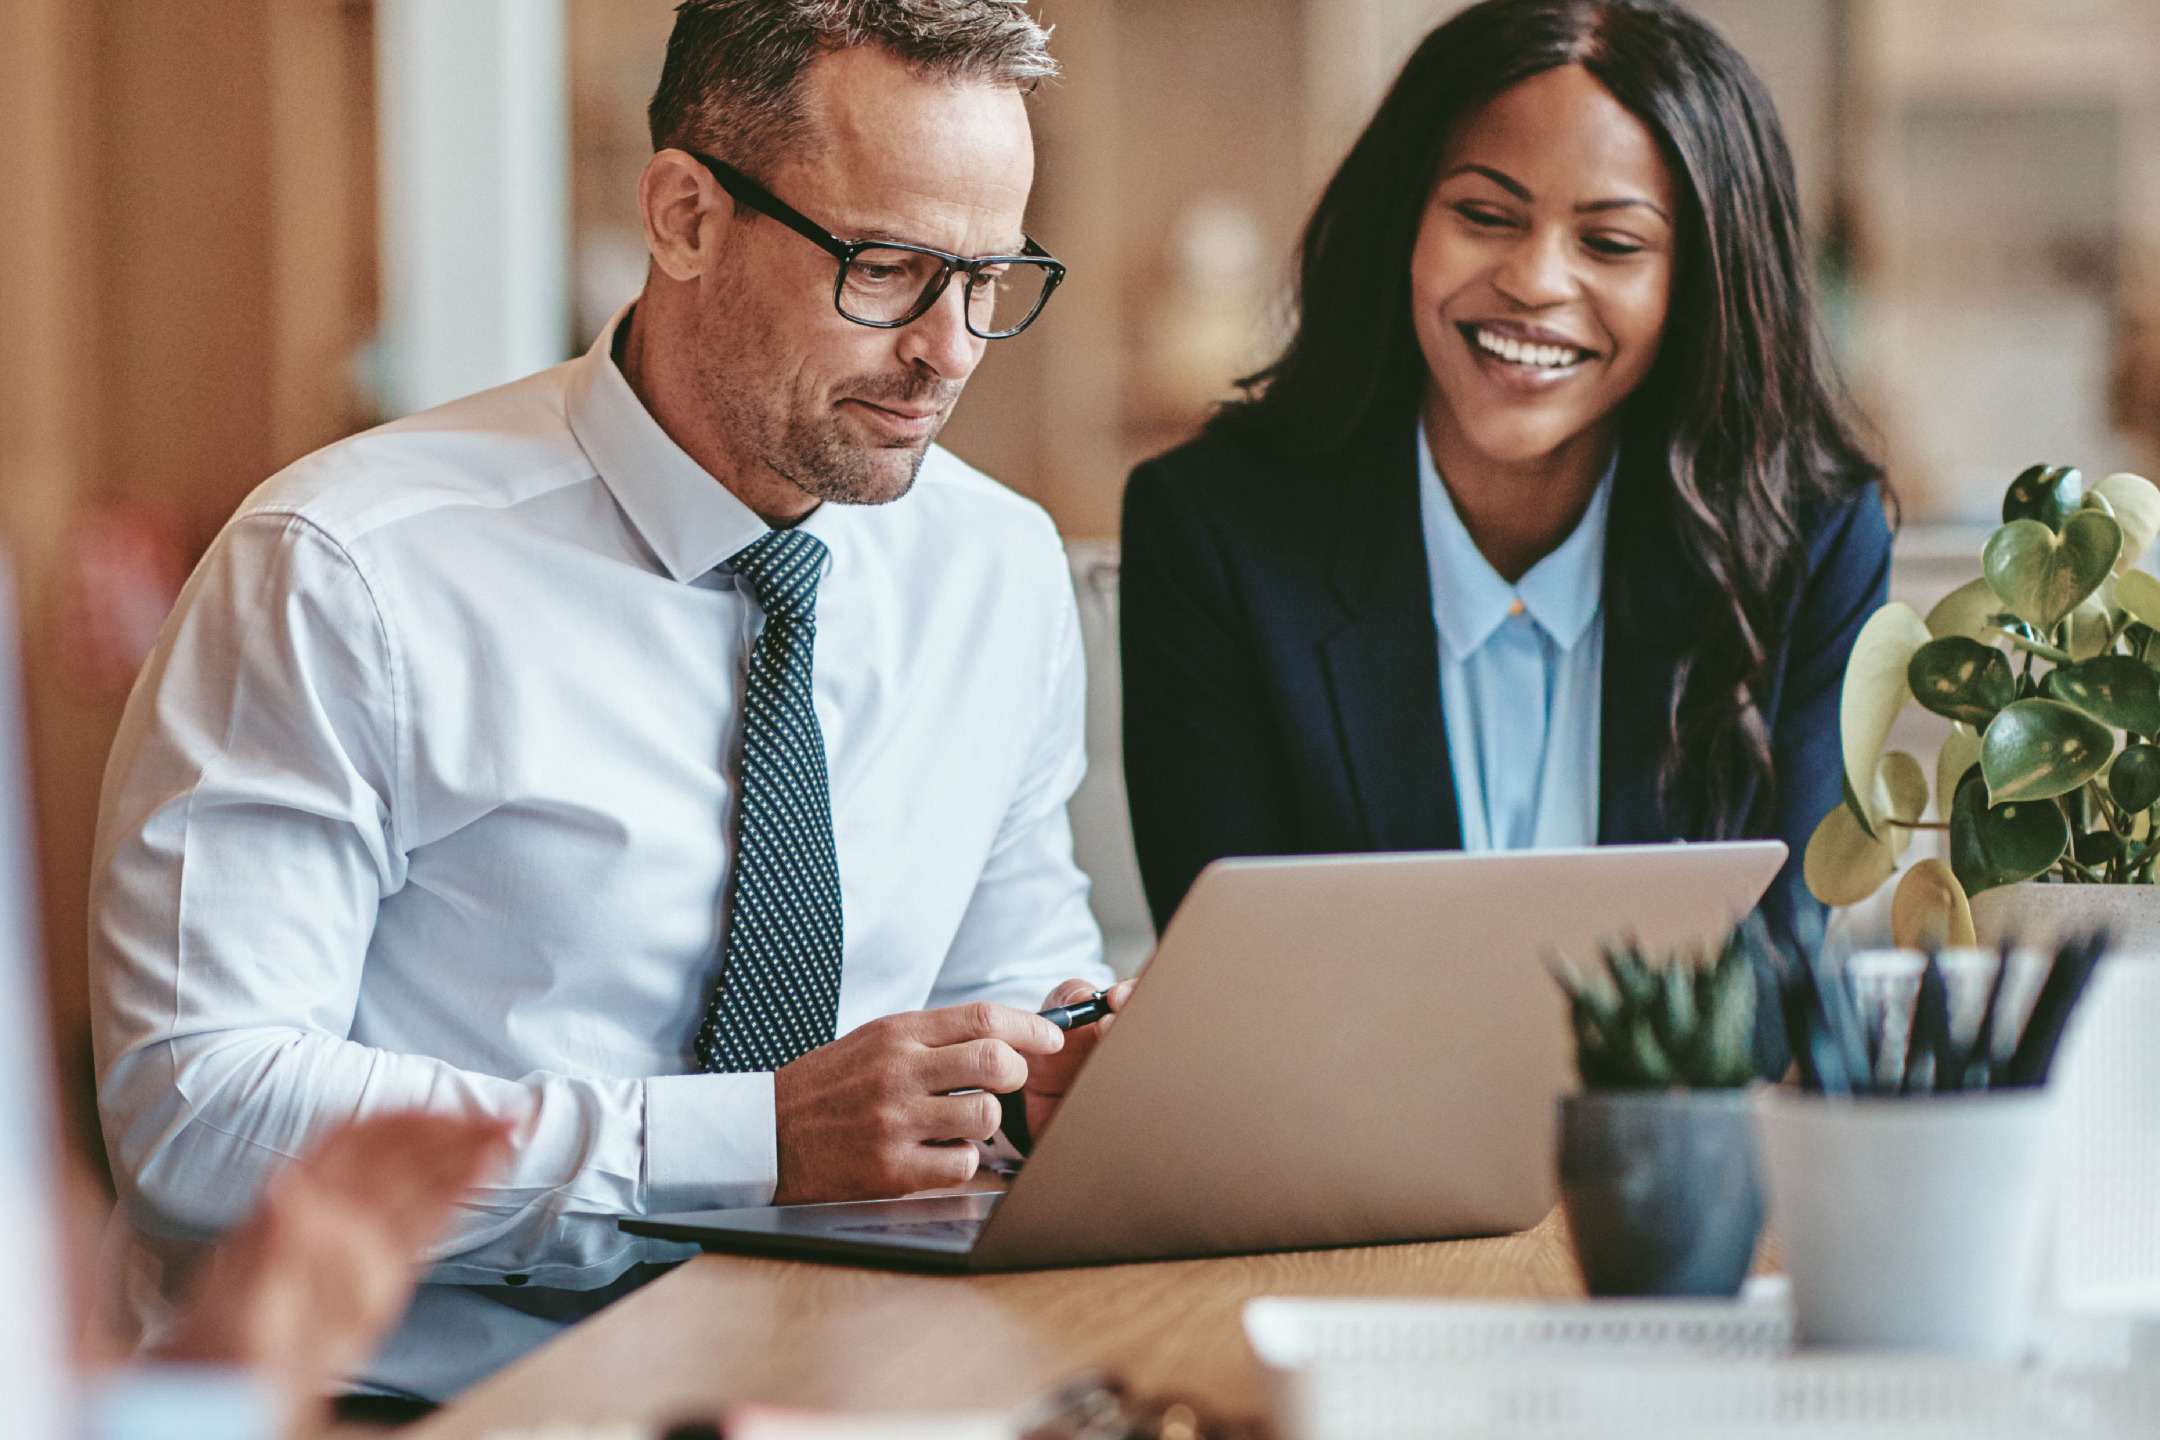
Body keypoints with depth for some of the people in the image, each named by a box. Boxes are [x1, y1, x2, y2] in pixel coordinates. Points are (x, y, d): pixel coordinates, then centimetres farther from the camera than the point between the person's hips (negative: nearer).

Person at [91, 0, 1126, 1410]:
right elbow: (195, 1112, -18)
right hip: (441, 1385, -4)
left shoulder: (1006, 569, 8)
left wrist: (1068, 1068, -4)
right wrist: (752, 1138, -22)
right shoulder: (348, 578, -11)